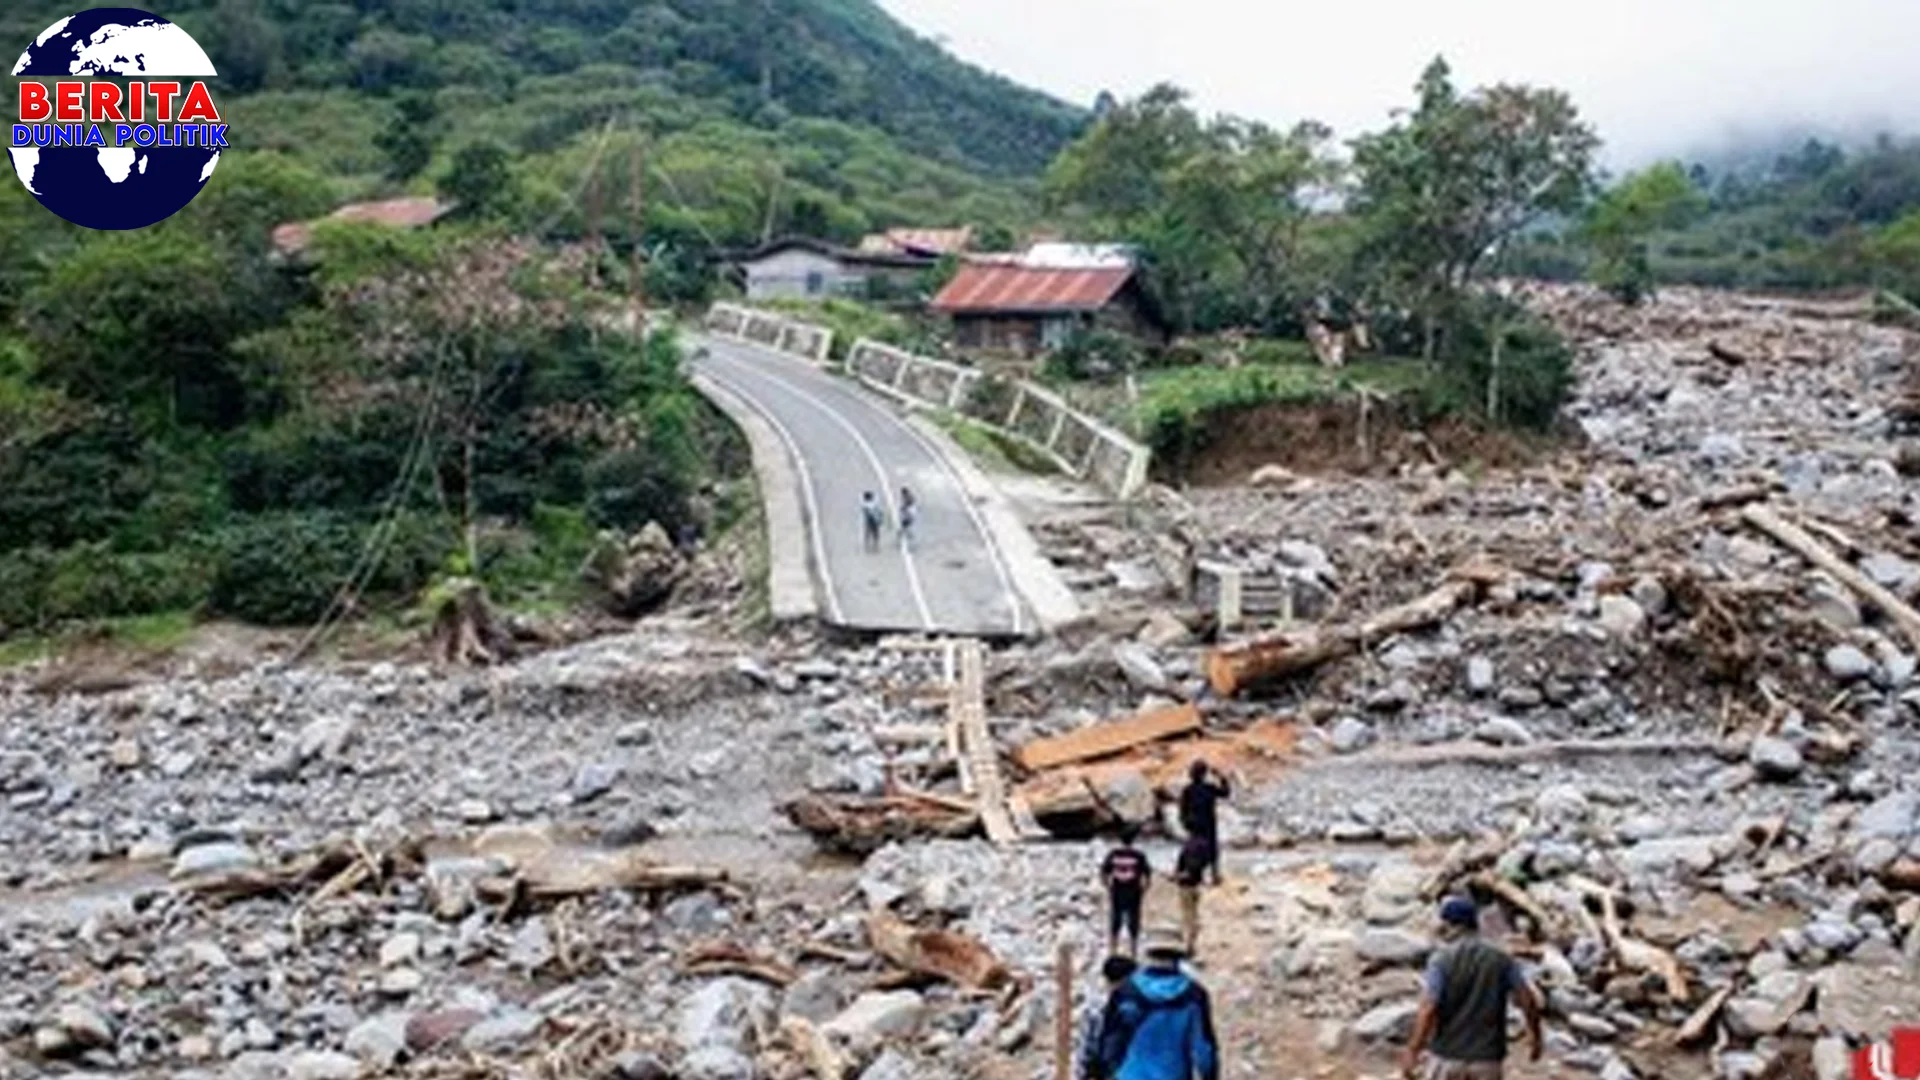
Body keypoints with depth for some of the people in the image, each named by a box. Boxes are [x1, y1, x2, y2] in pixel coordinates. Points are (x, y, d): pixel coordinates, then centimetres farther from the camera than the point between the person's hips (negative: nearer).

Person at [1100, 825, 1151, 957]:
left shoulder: (1113, 854, -5)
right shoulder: (1139, 855, -12)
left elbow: (1103, 873, -2)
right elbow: (1147, 875, -11)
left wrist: (1109, 887, 9)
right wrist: (1143, 891, 2)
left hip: (1116, 895, 2)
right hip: (1133, 895, -2)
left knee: (1114, 926, 14)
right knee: (1133, 926, 9)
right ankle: (1133, 955, 14)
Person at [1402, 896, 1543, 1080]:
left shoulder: (1442, 959, -10)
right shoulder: (1501, 958, 1)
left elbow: (1427, 1009, -16)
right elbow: (1528, 1000, 2)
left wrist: (1413, 1051, -11)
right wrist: (1535, 1036, 18)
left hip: (1448, 1056, -2)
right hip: (1487, 1058, 2)